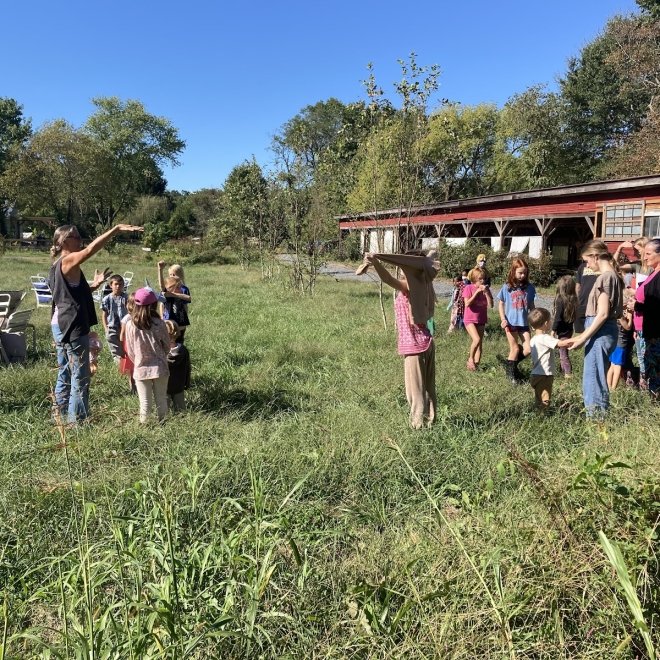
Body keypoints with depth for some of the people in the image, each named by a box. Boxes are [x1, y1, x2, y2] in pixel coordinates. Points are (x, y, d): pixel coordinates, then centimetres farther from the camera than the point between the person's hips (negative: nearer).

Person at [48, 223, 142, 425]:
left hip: (60, 325, 10)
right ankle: (77, 421, 3)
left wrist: (94, 285, 12)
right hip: (72, 327, -10)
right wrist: (116, 228, -35)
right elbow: (91, 249, -31)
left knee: (65, 375, 16)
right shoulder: (68, 261, -13)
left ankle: (61, 417, 24)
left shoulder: (57, 266, 15)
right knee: (79, 377, -3)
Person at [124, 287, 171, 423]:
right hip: (159, 367, 0)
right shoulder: (159, 323, -11)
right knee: (161, 400, 13)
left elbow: (130, 351, 0)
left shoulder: (130, 325, -9)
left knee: (145, 403, 8)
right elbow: (167, 346, 1)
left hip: (141, 369, 0)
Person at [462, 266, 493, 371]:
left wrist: (486, 292, -17)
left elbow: (490, 305, -7)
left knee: (480, 344, 5)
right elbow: (467, 304, -20)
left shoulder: (486, 289, 1)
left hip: (481, 320, 5)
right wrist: (477, 292, -20)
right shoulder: (469, 288, -10)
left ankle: (476, 364, 14)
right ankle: (470, 358, 0)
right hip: (470, 319, -5)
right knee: (477, 339, -22)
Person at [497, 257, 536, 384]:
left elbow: (531, 306, 9)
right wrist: (503, 319, -7)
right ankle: (511, 372, 21)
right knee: (515, 349, 3)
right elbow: (500, 304, 2)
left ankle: (512, 363, 24)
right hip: (511, 322, -3)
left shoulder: (529, 287, 1)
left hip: (524, 323, 3)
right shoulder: (507, 287, -5)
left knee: (528, 349, -1)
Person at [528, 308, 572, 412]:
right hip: (544, 376, -9)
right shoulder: (545, 338, -18)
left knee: (539, 401, 15)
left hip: (535, 375, 9)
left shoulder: (533, 339, 12)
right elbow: (560, 344, -27)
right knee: (544, 402, -5)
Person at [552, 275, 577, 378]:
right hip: (569, 330, 8)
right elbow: (573, 316, 11)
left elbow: (558, 317, -19)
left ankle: (568, 373, 3)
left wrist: (553, 330, -11)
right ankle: (564, 370, 29)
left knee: (563, 353, 1)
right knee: (563, 352, 19)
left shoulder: (560, 300, -20)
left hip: (562, 331, -8)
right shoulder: (573, 300, 3)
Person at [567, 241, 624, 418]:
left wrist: (583, 338, -17)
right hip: (602, 331, 10)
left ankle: (596, 419, 3)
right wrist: (585, 334, 17)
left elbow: (603, 313, -20)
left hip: (600, 332, -10)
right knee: (596, 378, 16)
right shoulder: (613, 275, 14)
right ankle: (599, 416, 24)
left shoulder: (605, 277, -15)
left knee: (593, 379, -3)